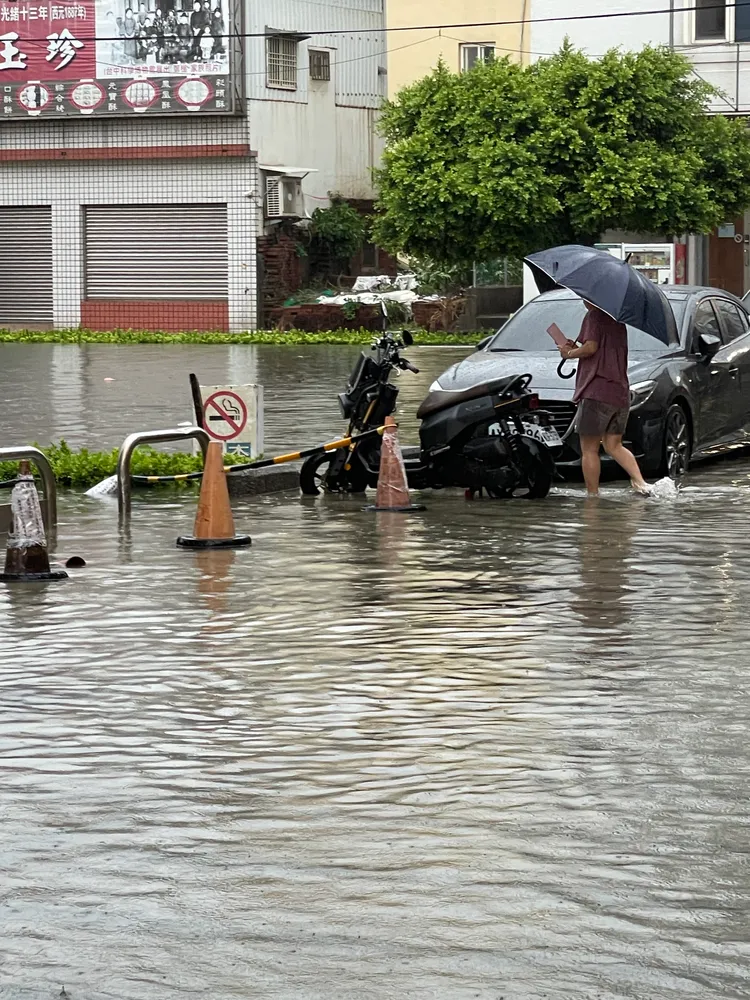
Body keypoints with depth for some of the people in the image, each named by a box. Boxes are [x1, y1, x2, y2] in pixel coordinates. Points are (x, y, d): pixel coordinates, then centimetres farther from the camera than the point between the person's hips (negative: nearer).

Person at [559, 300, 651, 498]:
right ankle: (640, 482, -5)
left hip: (597, 392, -8)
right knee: (614, 446, 13)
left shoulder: (594, 316, -6)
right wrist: (576, 348, 21)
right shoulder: (617, 320, 20)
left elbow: (591, 347, -17)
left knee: (589, 450, 0)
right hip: (620, 393, 8)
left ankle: (593, 494, -2)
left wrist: (569, 353, 1)